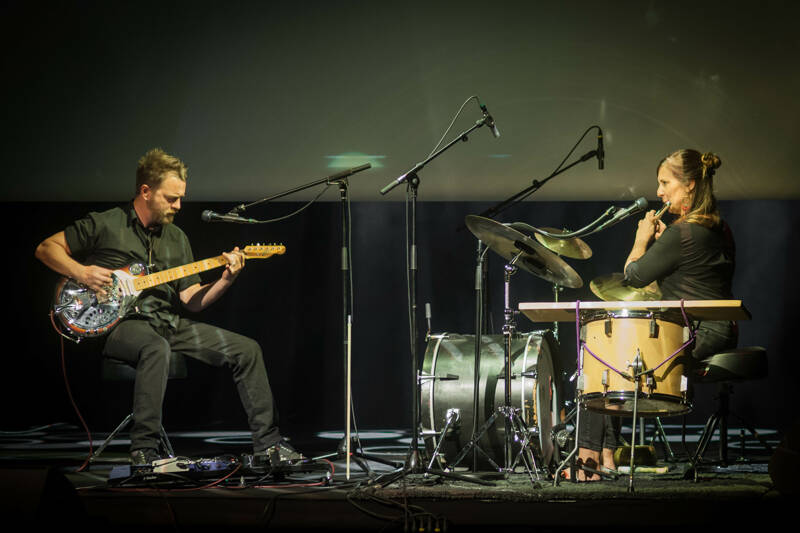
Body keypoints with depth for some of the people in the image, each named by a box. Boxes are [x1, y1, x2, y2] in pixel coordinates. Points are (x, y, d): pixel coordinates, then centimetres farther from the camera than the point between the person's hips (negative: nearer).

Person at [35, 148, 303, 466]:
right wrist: (81, 273, -13)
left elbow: (192, 300, 14)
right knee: (156, 348, -42)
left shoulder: (177, 238, 17)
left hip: (170, 323, 7)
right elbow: (46, 248, 3)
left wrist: (225, 280, -3)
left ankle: (267, 445, 1)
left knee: (246, 350, -5)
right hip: (122, 323, -7)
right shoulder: (105, 225, 0)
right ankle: (144, 450, -37)